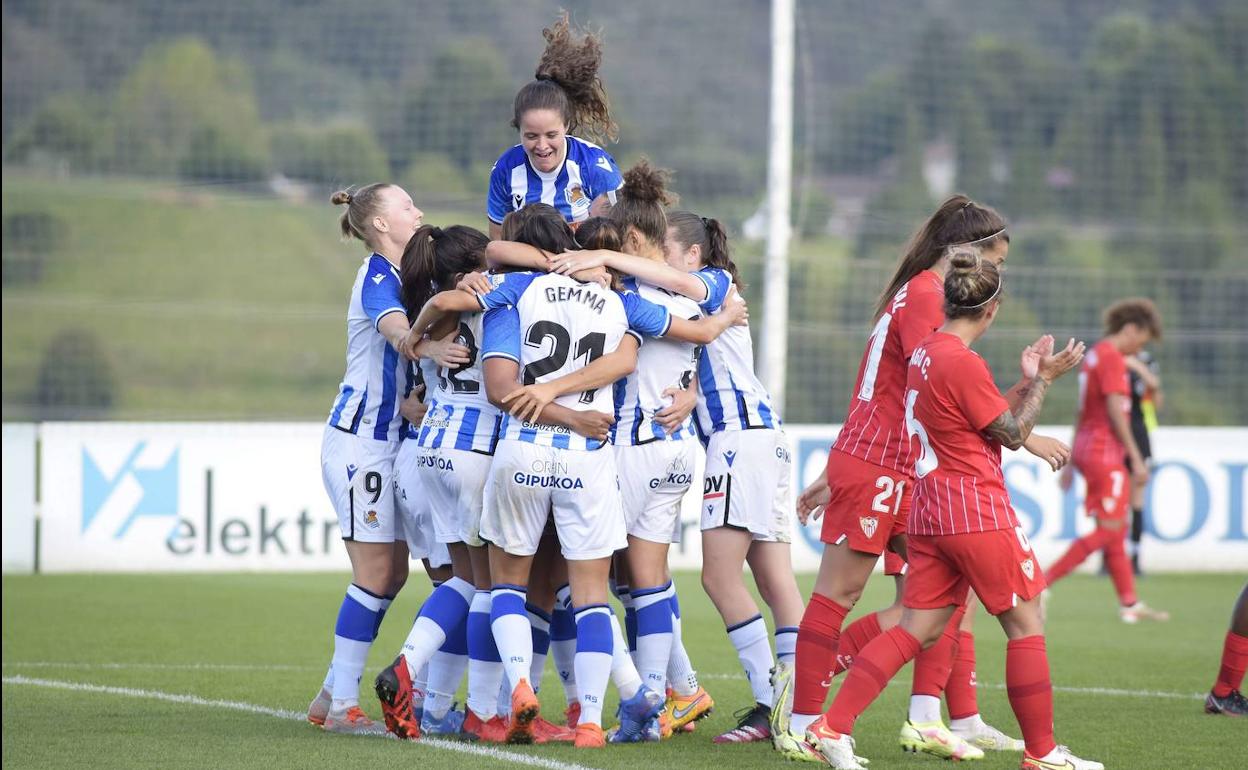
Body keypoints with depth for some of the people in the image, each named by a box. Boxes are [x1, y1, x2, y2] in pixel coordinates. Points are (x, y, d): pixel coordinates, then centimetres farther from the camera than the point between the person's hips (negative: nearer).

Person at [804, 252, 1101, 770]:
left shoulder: (924, 351, 10)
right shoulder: (963, 363, -17)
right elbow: (1012, 433, -7)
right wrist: (1044, 378, 2)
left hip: (930, 510, 9)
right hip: (978, 513, -9)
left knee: (918, 629, 8)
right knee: (1026, 624, 5)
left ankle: (832, 727, -3)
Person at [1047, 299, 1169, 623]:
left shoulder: (1095, 355, 18)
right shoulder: (1112, 357, -12)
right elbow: (1115, 411, -19)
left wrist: (1071, 462, 25)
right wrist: (1136, 459, -17)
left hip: (1087, 448, 10)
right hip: (1105, 451, -10)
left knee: (1116, 529, 12)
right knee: (1110, 529, -9)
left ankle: (1130, 602, 15)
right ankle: (1044, 582, -12)